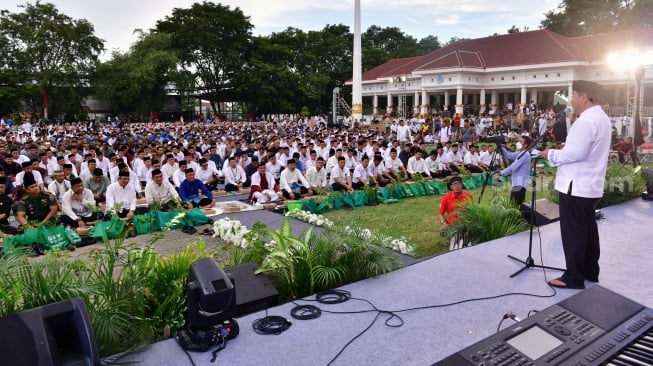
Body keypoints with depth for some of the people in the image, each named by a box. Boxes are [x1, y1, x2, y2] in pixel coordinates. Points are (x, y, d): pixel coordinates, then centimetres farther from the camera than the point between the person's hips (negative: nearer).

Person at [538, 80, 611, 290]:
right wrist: (564, 148, 13)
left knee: (573, 232, -2)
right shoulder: (601, 118, 14)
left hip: (576, 186, -10)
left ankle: (574, 278, 6)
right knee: (588, 229, 18)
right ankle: (590, 271, 29)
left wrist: (552, 154, -12)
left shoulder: (585, 121, -20)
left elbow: (576, 153, -26)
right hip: (590, 184, 10)